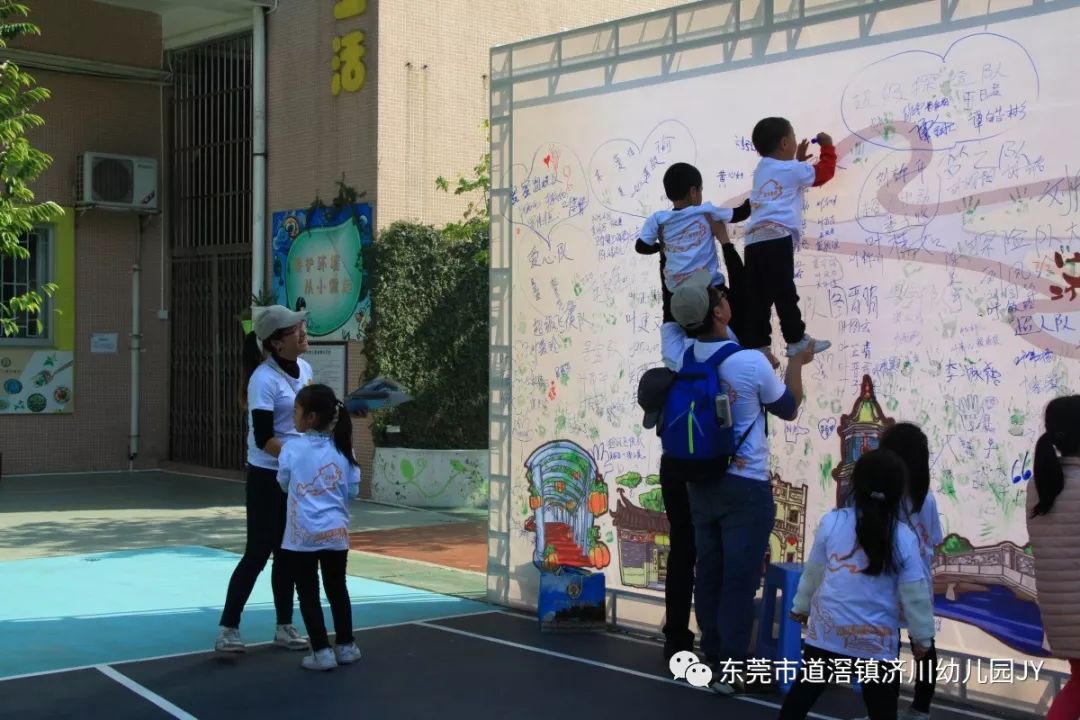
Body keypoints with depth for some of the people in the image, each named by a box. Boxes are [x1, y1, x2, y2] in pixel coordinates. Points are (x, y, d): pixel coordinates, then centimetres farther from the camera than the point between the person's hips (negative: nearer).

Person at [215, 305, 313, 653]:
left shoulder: (305, 369, 3)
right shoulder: (264, 378, -19)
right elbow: (264, 438, -22)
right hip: (267, 478, -6)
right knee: (259, 552, -3)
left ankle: (284, 626, 21)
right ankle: (227, 628, 7)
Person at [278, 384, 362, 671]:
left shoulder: (292, 450, -9)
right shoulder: (343, 449, -1)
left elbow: (284, 484, 6)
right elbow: (353, 491, 4)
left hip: (303, 535, -3)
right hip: (336, 532, 3)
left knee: (308, 593, 7)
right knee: (337, 588, 17)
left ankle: (322, 652, 7)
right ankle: (345, 646, 24)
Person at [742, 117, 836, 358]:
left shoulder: (762, 169, 26)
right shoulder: (793, 169, 6)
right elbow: (824, 172, 15)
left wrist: (797, 160, 45)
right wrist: (828, 147, 29)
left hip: (754, 241, 7)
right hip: (777, 239, -7)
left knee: (758, 297, 5)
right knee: (784, 293, -4)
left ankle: (757, 345, 5)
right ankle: (796, 340, 1)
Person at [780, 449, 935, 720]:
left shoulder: (831, 522, -7)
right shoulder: (904, 538, -10)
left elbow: (813, 572, 4)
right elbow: (915, 594, -5)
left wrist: (801, 606, 21)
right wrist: (922, 636, 10)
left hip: (827, 633, 1)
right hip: (876, 642, -1)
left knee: (802, 693, 16)